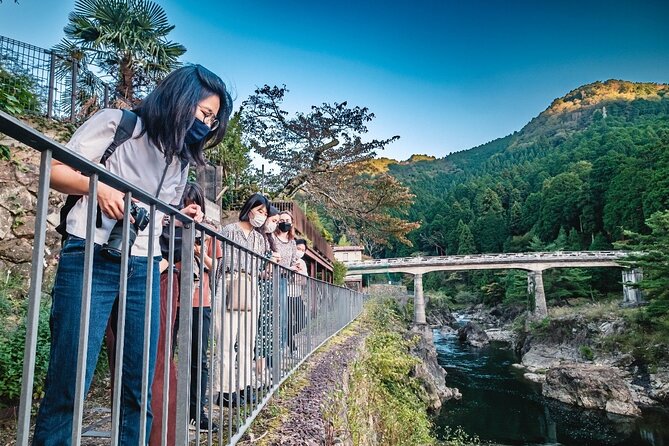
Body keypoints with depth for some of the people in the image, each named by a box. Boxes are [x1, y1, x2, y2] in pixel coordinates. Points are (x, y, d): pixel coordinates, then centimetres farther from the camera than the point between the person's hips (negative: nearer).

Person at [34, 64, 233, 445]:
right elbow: (56, 171, 0)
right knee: (69, 384, -6)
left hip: (144, 270, 6)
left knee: (140, 388, 5)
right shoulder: (117, 124, 3)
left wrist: (183, 217, 4)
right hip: (92, 259, -5)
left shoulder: (182, 159, 20)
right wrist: (99, 188, -18)